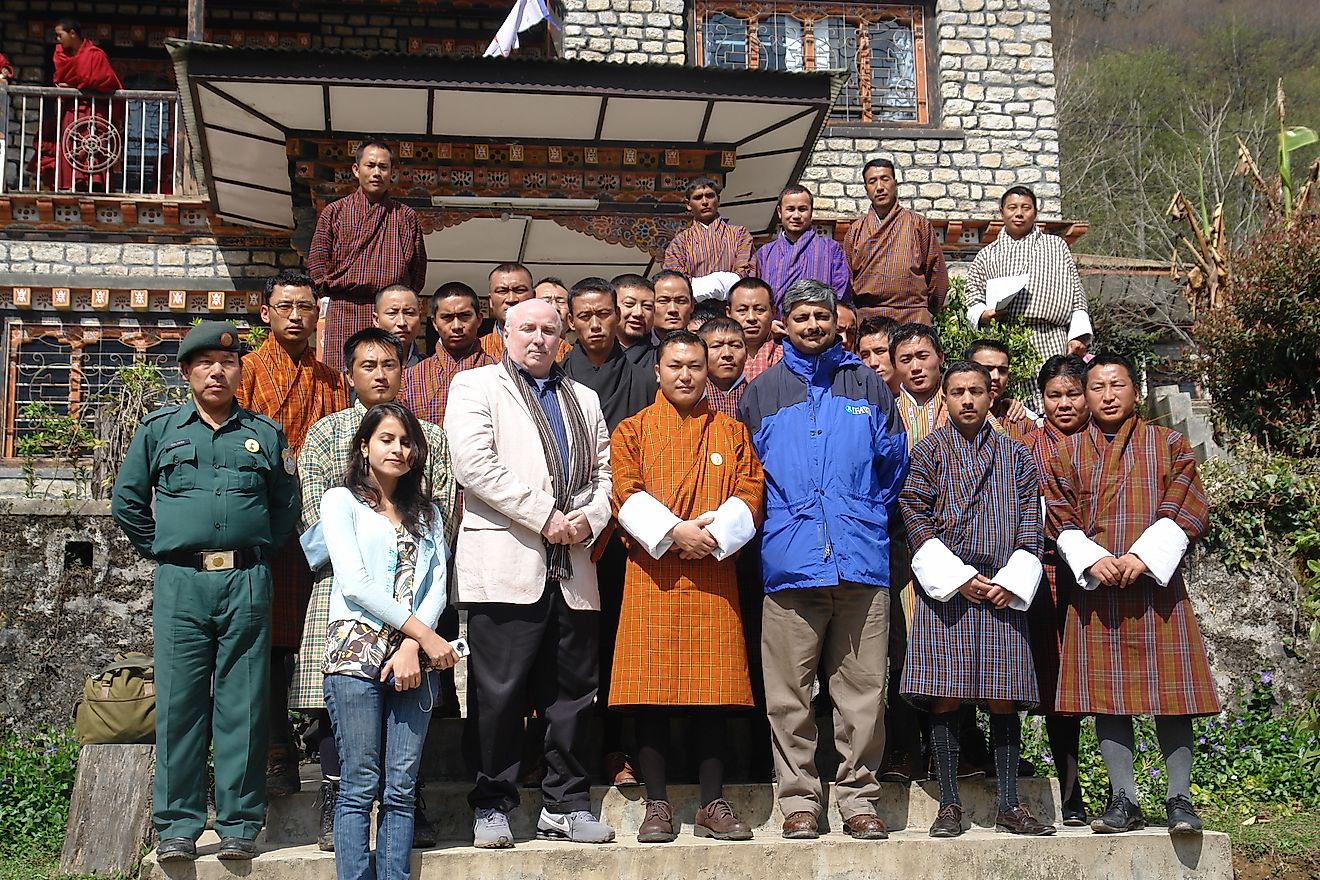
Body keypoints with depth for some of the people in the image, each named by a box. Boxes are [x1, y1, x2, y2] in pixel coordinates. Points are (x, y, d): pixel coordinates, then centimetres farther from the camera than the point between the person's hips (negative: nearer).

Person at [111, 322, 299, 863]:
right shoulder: (159, 429, 11)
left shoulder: (264, 434, 12)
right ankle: (177, 826, 7)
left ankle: (239, 823, 7)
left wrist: (256, 552, 10)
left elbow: (286, 506, 19)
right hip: (180, 582, 0)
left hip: (247, 582, 0)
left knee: (243, 705, 1)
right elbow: (127, 501, 15)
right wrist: (160, 551, 9)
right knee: (179, 702, 0)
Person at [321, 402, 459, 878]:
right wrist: (424, 633, -8)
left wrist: (412, 647, -9)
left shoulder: (427, 514, 21)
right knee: (361, 786, -6)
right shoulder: (341, 500, 7)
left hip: (414, 657, 4)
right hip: (357, 648, -3)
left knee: (401, 789, 0)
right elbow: (354, 582, -5)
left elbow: (436, 587, 9)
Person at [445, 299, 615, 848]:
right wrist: (544, 517, -11)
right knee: (499, 693, -3)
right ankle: (492, 806, 9)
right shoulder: (475, 386, 7)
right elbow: (475, 464, -8)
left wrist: (590, 519, -3)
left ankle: (566, 804, 17)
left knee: (571, 692, 7)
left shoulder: (584, 399, 23)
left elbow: (604, 472, 19)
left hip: (572, 569, 5)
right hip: (505, 562, -5)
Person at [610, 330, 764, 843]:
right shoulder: (632, 430, 9)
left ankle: (712, 805, 9)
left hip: (714, 573, 1)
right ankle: (657, 805, 6)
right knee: (651, 689, -2)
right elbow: (626, 494, -3)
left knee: (713, 688, 1)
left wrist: (711, 536, -12)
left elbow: (751, 495, 4)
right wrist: (674, 531, -15)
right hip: (652, 574, -1)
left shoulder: (731, 432, 14)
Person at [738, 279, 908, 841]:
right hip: (790, 563, 0)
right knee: (789, 695, 1)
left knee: (863, 691, 2)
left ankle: (858, 796, 12)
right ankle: (798, 799, 10)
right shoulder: (763, 391, 13)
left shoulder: (868, 386, 13)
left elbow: (893, 462, 17)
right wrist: (780, 524, 8)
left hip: (863, 560, 0)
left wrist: (868, 517, 10)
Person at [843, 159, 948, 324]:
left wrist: (929, 314, 8)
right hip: (865, 318, 2)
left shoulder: (918, 224, 9)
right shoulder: (855, 230, 16)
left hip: (912, 317, -2)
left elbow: (937, 273, 9)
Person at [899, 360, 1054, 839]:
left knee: (1004, 699, 2)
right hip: (945, 588, -2)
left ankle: (1009, 804, 9)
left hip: (1003, 589, 2)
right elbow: (916, 519, -3)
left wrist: (1011, 583, -4)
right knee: (945, 697, -4)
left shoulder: (1015, 454, 13)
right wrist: (959, 579, -10)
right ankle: (949, 805, 4)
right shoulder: (929, 451, 6)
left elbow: (1030, 525, 9)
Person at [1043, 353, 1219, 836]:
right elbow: (1059, 519, 5)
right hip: (1094, 588, 1)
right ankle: (1124, 799, 9)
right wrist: (1093, 560, -12)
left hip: (1158, 585, -1)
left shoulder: (1169, 445, 8)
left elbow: (1186, 512, 0)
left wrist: (1143, 557, -13)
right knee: (1105, 693, 1)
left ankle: (1179, 798, 6)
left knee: (1170, 691, -2)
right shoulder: (1066, 452, 12)